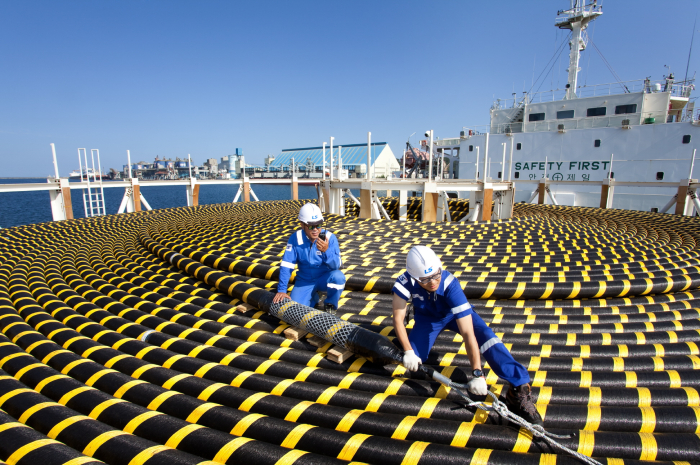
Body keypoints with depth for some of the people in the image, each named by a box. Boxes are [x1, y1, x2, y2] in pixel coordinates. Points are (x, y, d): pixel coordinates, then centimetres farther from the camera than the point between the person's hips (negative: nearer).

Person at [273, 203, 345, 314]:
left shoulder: (330, 238, -19)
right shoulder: (295, 238, -15)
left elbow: (337, 265, -25)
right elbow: (286, 265, -15)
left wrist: (326, 251, -44)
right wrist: (282, 290, -19)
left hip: (325, 278, -1)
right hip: (305, 281, 1)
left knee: (338, 276, -33)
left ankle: (331, 306, -3)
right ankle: (313, 297, 19)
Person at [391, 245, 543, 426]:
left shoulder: (450, 285, -40)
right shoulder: (405, 282, -34)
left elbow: (467, 333, -41)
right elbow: (398, 318, -23)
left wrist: (477, 374, -42)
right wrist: (408, 351, -29)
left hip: (455, 314, -2)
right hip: (427, 317, 2)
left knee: (486, 337, -28)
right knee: (412, 360, -7)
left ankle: (519, 387, -19)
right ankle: (428, 337, 26)